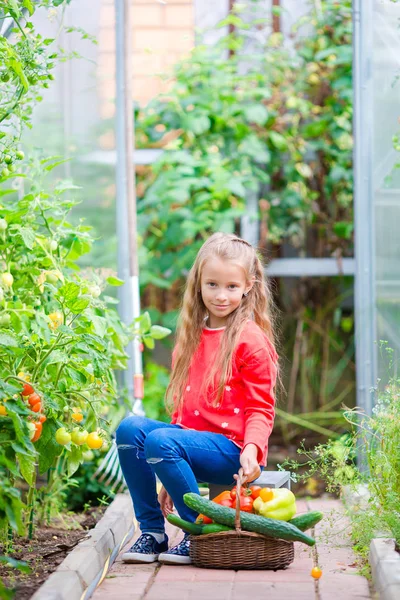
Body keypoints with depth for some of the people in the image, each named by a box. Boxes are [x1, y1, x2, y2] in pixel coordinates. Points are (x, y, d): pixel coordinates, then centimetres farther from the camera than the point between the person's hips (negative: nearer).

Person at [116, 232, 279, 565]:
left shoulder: (250, 339, -6)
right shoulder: (193, 336, 16)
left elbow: (260, 409, -7)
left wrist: (251, 449, -27)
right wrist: (170, 477, 19)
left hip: (231, 447, -7)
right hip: (191, 435, 7)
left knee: (161, 441, -30)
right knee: (130, 428, -15)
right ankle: (152, 533, -8)